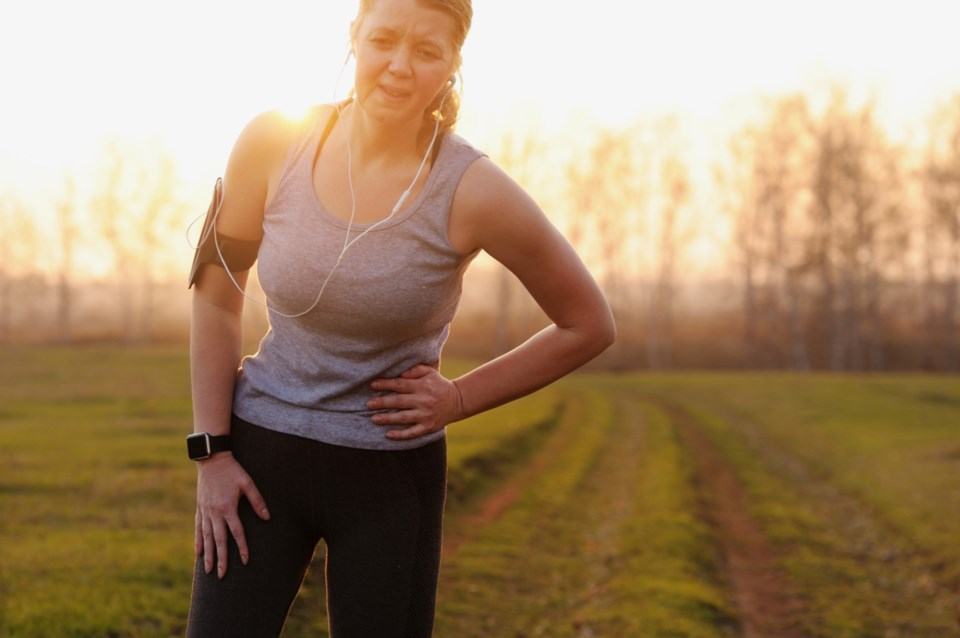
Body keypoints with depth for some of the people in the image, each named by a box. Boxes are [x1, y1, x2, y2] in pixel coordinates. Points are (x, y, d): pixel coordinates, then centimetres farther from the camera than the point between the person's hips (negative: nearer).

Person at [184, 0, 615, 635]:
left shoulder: (471, 189, -16)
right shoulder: (273, 143, -11)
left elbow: (589, 326, -4)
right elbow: (216, 294, 2)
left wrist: (460, 399, -7)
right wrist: (212, 454, -1)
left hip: (392, 475, -1)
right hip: (262, 451, 1)